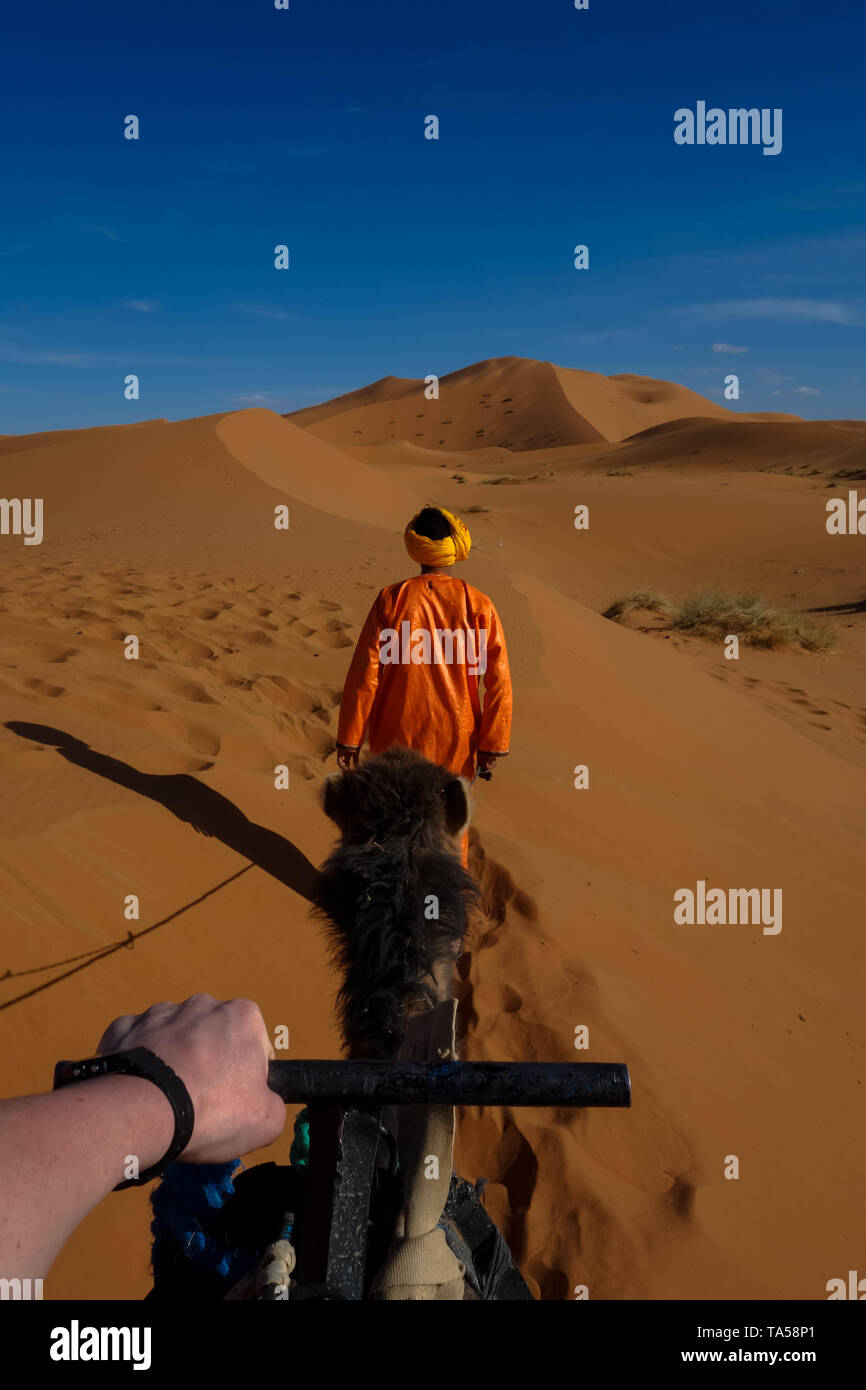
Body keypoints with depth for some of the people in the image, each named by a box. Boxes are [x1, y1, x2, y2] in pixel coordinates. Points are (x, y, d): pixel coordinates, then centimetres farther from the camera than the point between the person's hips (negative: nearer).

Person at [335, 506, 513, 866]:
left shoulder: (391, 600, -11)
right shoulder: (478, 606, -8)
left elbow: (364, 675, -11)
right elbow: (499, 682, -9)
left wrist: (349, 739, -3)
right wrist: (492, 745, 0)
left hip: (396, 739, -1)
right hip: (455, 742, 1)